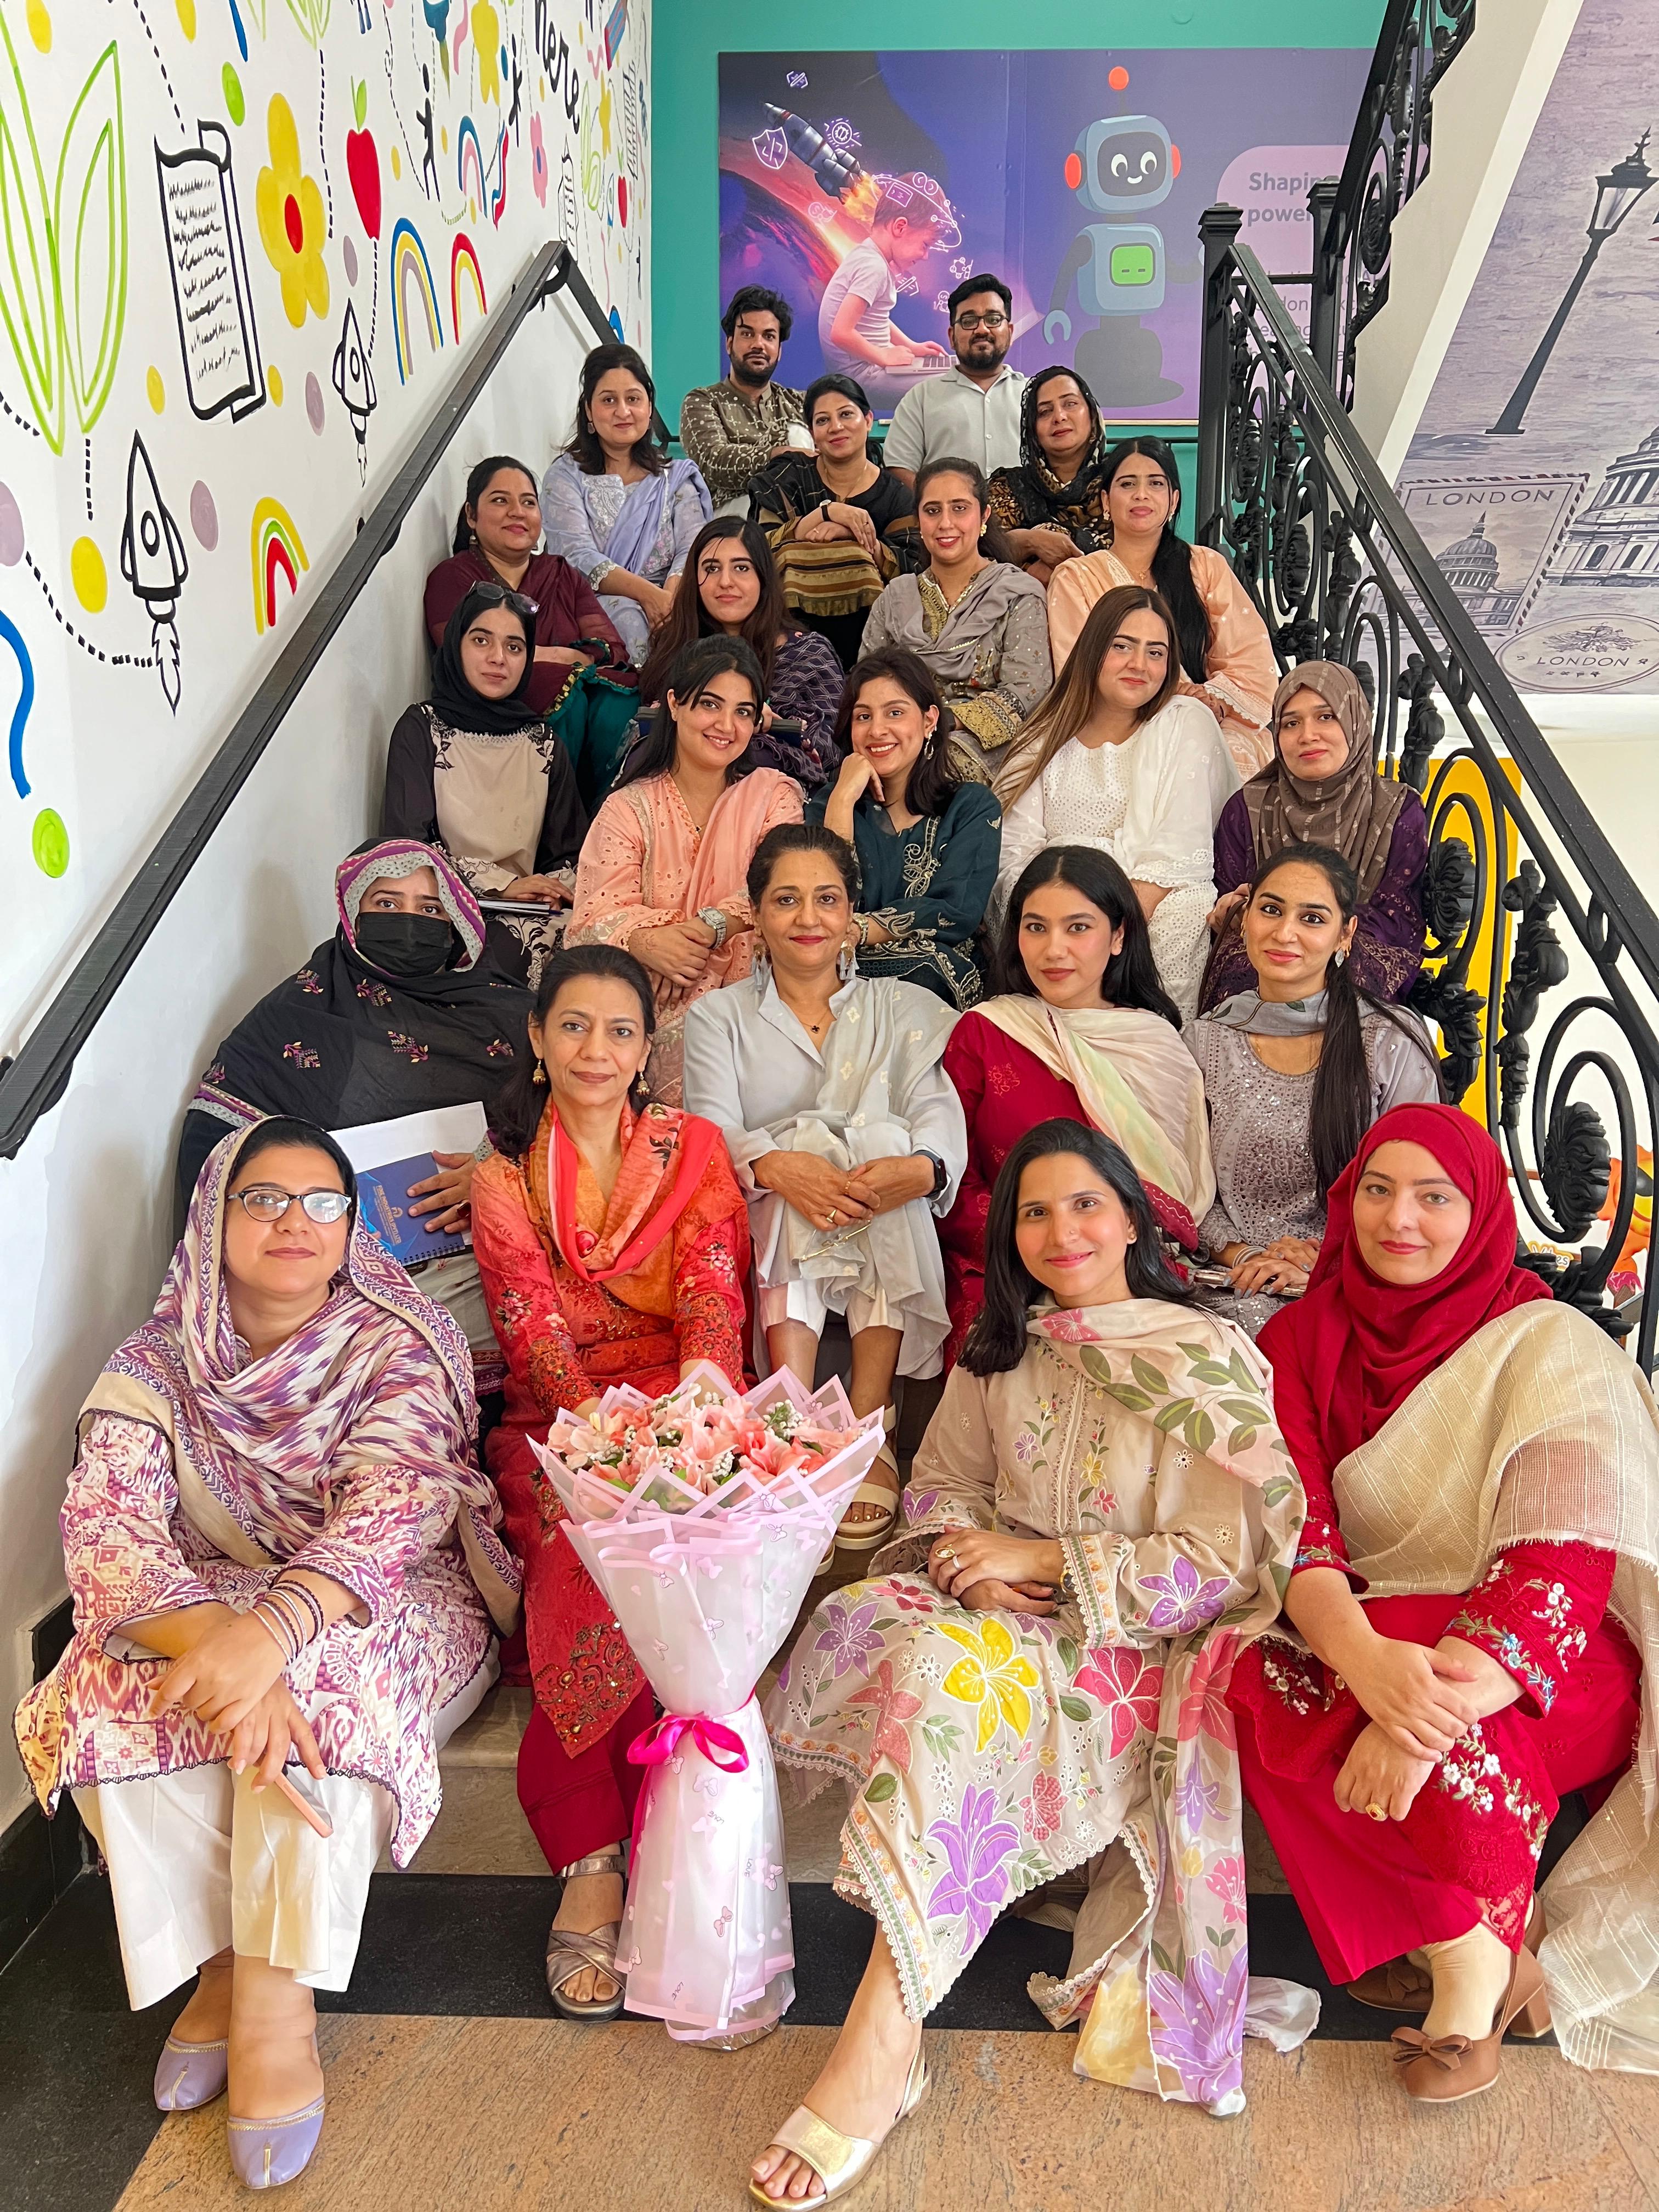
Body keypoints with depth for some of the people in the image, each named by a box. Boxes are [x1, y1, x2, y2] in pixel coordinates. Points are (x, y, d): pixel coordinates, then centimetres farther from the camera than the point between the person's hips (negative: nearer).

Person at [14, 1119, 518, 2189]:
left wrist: (271, 1628, -46)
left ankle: (276, 2004, -26)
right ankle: (222, 1961, -15)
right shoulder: (157, 1365, -4)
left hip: (392, 1609, -2)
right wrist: (211, 1639, -41)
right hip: (208, 1610, 3)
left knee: (319, 1669, -36)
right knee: (103, 1684, -28)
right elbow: (104, 1529, -19)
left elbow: (398, 1504, -26)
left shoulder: (402, 1343, -10)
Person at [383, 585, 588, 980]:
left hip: (530, 914, 4)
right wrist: (501, 884, -10)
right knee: (508, 954, -37)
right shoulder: (421, 729, 6)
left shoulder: (543, 745, 16)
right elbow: (408, 841, -2)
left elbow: (569, 852, 15)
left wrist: (549, 892, -9)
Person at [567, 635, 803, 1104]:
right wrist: (649, 944, -27)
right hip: (650, 996, 0)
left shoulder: (772, 794, 13)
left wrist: (710, 928, -24)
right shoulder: (629, 808, 11)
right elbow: (598, 915, -3)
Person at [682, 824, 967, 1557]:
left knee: (882, 1146, -30)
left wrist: (918, 1169, -30)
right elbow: (712, 1129, -5)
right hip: (772, 1232, -1)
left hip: (890, 1245, 1)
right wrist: (778, 1166, -30)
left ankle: (868, 1429, -30)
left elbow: (943, 1118, -3)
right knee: (793, 1197, -32)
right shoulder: (718, 1017, 13)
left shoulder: (906, 1010, 15)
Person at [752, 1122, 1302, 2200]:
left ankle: (879, 2054, -29)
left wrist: (1042, 1561, -15)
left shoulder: (1212, 1363, -6)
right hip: (1004, 1619, 6)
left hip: (1138, 1653, -5)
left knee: (958, 1679, -33)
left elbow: (1222, 1566, -10)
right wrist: (974, 1563, -7)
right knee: (857, 1621, -25)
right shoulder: (999, 1353, 9)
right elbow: (941, 1485, 17)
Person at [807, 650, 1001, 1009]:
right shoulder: (828, 802, 12)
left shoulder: (973, 807, 9)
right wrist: (843, 798, -6)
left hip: (939, 980, 0)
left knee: (923, 965, -35)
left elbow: (957, 914, -6)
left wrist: (857, 931, -17)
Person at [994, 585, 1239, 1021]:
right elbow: (1013, 852, 4)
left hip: (1158, 908, -1)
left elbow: (1178, 855, -6)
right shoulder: (1048, 740, 14)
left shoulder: (1187, 724, 7)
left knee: (1185, 914, -33)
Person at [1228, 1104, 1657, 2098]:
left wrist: (1437, 1698, -37)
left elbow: (1560, 1563, -20)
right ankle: (1481, 1942, -11)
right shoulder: (1306, 1340, 3)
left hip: (1553, 1672, -3)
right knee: (1258, 1682, -28)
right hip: (1369, 1635, 4)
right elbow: (1293, 1524, -11)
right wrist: (1365, 1659, -33)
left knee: (1427, 1704, -35)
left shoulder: (1551, 1347, -7)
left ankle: (1475, 1953, -8)